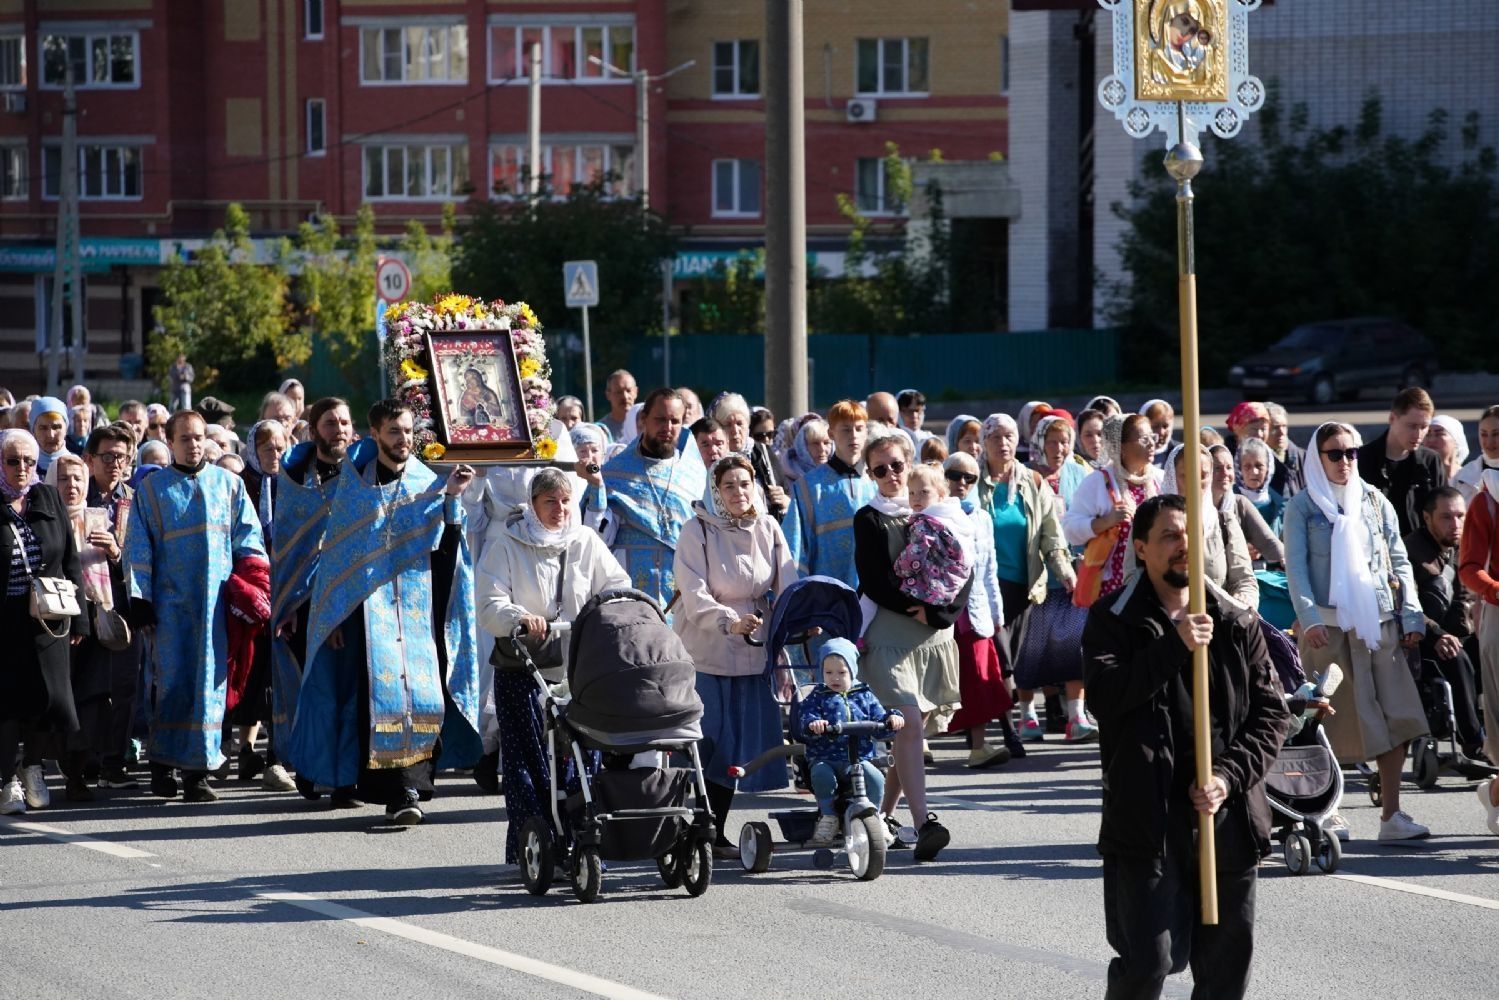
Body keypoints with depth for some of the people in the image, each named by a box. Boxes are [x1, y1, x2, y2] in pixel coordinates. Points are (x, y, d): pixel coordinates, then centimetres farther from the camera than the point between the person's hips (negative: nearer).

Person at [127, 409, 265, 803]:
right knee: (173, 681, -4)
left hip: (217, 597, 1)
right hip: (171, 599, -1)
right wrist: (140, 599, -1)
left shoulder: (228, 484, 11)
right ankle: (162, 765, 8)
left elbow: (248, 538, 11)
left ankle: (198, 769, -1)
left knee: (210, 681, -3)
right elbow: (139, 549, 6)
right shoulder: (153, 489, 8)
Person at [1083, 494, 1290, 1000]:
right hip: (1148, 818, -4)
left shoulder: (1237, 623, 9)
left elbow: (1271, 712, 6)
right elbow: (1104, 695, -15)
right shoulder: (1114, 620, 1)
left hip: (1227, 816, 4)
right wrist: (1174, 646, -20)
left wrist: (1230, 777, -8)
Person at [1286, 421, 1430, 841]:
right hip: (1329, 625, -3)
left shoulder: (1375, 501, 12)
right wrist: (1308, 617, -16)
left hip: (1379, 621, 3)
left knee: (1395, 718, -5)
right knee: (1334, 721, -1)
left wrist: (1411, 616, 5)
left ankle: (1391, 813, -3)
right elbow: (1296, 566, -3)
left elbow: (1399, 562, 13)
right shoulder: (1303, 506, 3)